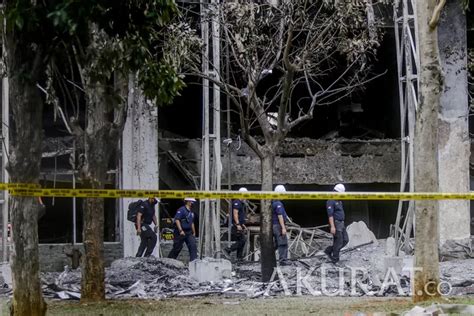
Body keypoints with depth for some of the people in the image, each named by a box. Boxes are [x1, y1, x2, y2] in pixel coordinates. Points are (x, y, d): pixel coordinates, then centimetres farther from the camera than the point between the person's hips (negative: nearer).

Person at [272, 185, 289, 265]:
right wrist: (283, 228, -24)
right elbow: (280, 216, -22)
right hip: (279, 225, -10)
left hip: (274, 225, 10)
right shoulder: (278, 204, -16)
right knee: (283, 244, -6)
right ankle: (282, 260, -8)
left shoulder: (273, 203, 15)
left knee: (277, 244, 16)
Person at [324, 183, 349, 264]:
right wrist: (332, 227, -27)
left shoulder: (339, 201, 16)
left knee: (345, 240, 7)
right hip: (335, 224, -10)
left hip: (341, 224, 10)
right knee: (338, 242, -6)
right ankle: (335, 260, 4)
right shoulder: (331, 201, -15)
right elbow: (330, 215, -21)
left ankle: (329, 251, 17)